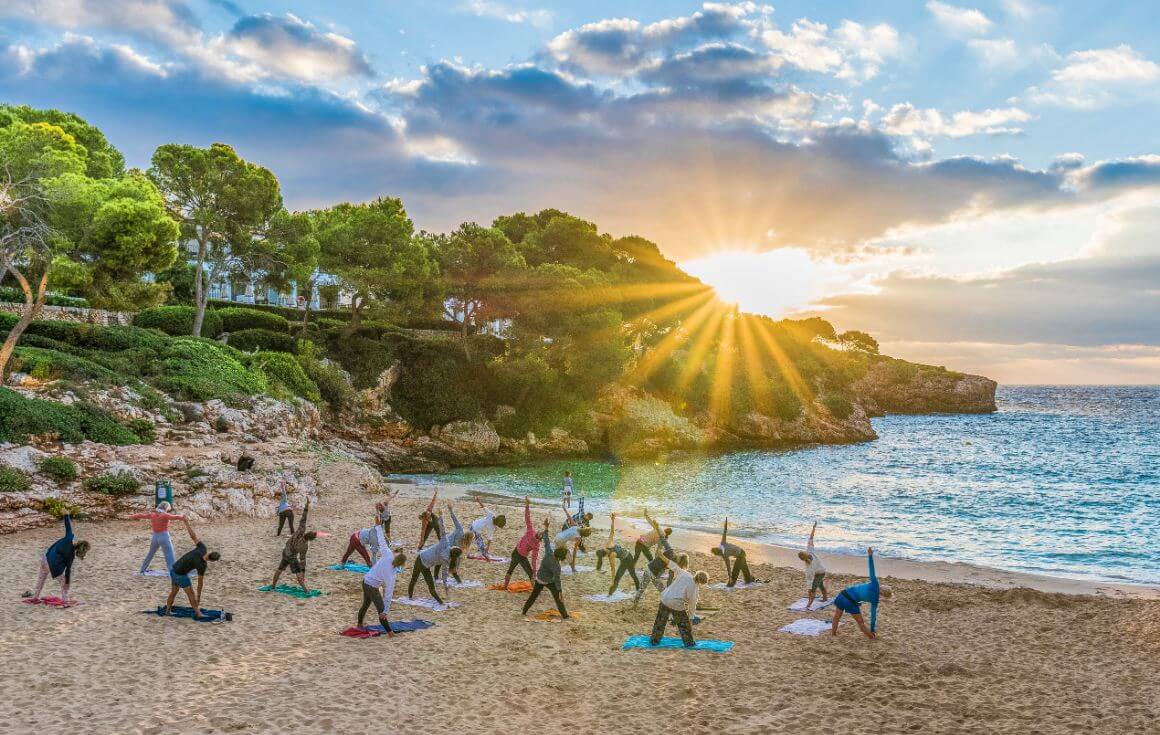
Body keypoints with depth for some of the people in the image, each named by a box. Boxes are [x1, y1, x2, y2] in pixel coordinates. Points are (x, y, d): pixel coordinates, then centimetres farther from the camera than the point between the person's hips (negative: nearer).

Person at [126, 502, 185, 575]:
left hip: (155, 537, 6)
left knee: (150, 554, 25)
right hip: (164, 536, -6)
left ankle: (142, 569, 37)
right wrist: (182, 517, -39)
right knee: (170, 556, -7)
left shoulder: (152, 514, 5)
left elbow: (141, 515, 19)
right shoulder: (164, 515, -11)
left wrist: (131, 516, 34)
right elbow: (173, 517, -28)